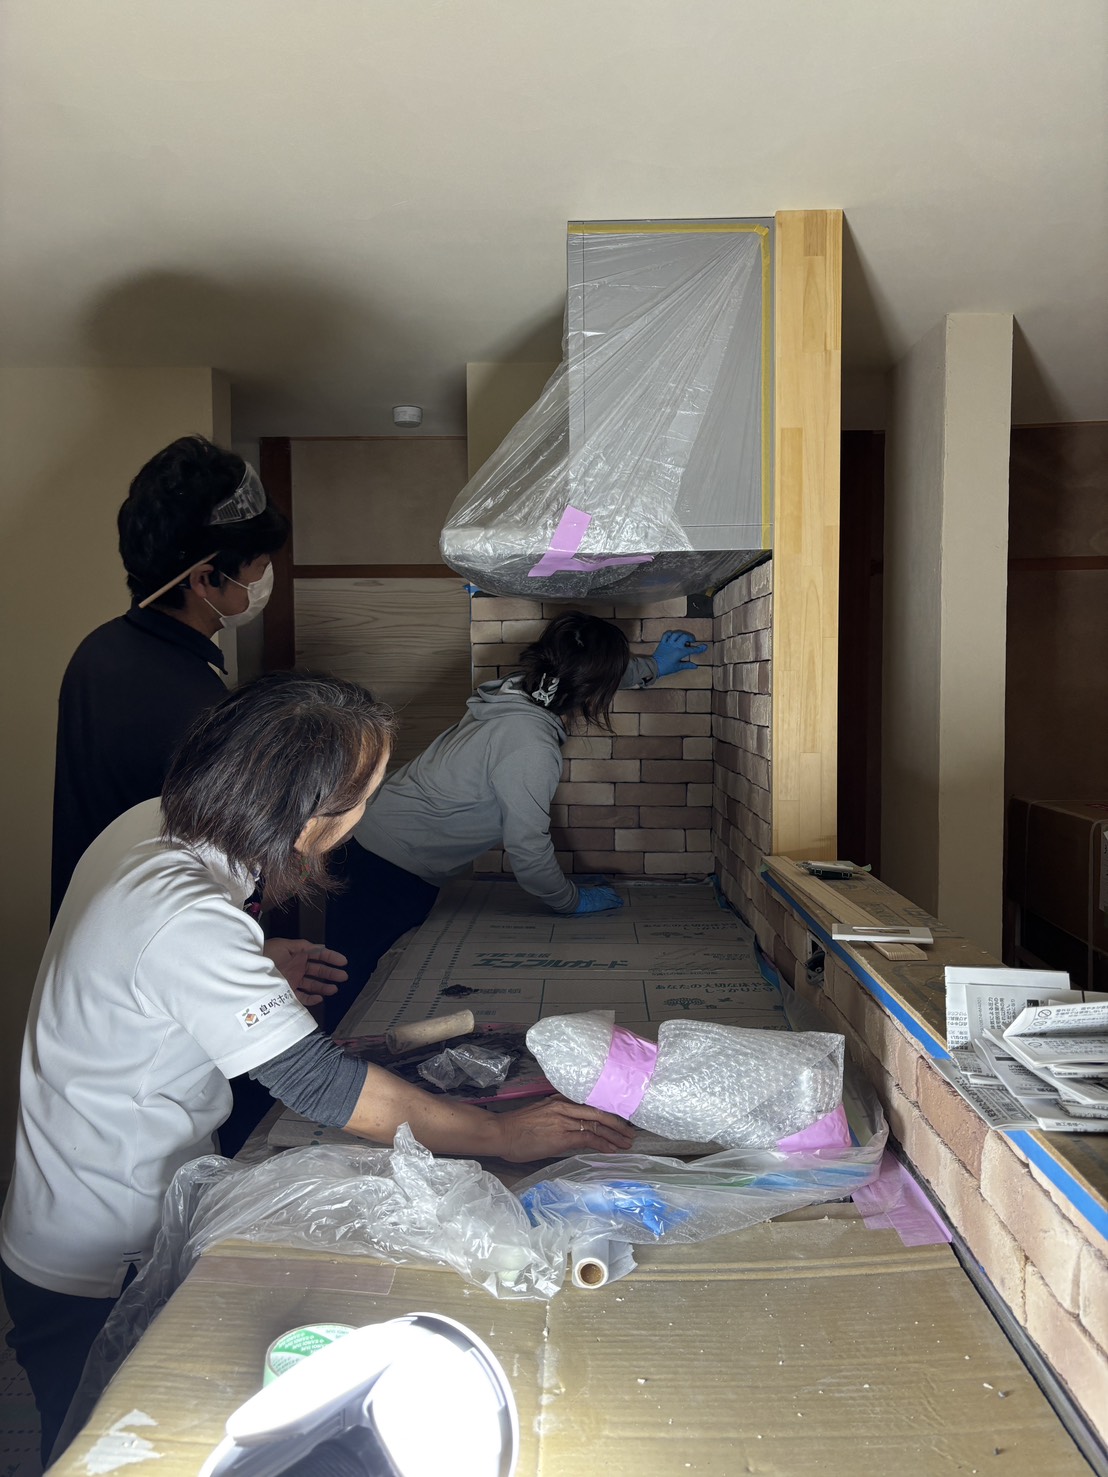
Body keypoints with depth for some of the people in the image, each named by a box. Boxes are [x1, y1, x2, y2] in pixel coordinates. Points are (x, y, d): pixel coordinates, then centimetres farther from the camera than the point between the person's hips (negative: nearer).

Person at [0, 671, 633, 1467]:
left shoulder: (150, 825, -7)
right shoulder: (186, 919, -36)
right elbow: (326, 1088, -33)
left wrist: (256, 976, 7)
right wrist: (508, 1134, -25)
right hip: (94, 1277, -8)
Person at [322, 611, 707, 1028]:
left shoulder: (524, 690, 0)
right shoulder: (531, 746, -26)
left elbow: (588, 674, 25)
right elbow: (528, 851, -17)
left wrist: (652, 666, 37)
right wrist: (574, 901, 0)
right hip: (388, 874, -9)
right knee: (359, 992, 0)